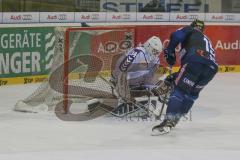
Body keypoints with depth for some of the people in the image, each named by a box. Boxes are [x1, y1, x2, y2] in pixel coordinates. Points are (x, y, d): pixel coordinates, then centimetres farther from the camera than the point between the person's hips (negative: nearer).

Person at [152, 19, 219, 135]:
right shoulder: (206, 40, 43)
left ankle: (168, 122, -19)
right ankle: (174, 119, 19)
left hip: (195, 59, -6)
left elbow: (176, 35, 1)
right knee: (193, 93, 25)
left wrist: (170, 51, 12)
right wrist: (176, 76, 40)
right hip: (212, 68, 6)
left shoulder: (190, 31, 26)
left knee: (179, 90, -4)